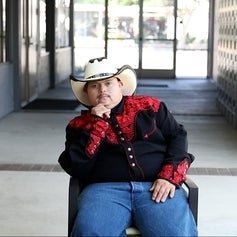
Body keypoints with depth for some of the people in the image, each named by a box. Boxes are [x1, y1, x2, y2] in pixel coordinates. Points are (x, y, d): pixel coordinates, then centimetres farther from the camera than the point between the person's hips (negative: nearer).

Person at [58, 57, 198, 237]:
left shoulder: (149, 106, 17)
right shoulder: (79, 125, 16)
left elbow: (177, 137, 11)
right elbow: (75, 168, 3)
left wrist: (169, 176, -5)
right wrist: (96, 124, -1)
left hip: (156, 186, 0)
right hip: (106, 188, 0)